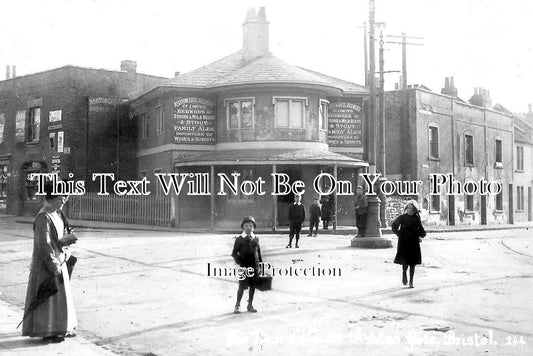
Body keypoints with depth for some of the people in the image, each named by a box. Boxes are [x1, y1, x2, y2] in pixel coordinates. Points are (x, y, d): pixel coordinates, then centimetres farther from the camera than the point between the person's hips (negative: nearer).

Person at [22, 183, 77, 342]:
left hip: (57, 260, 9)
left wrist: (67, 240, -9)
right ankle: (46, 332, 13)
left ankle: (60, 328, 28)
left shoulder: (56, 214, 7)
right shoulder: (44, 217, -21)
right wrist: (55, 267, -20)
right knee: (49, 298, 1)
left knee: (60, 296, 17)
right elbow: (43, 245, -23)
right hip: (47, 264, -9)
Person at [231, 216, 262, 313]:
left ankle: (250, 305, 21)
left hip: (255, 266, 3)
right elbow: (234, 253, 2)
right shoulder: (239, 239, -1)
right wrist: (239, 262, -8)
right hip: (244, 266, -3)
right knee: (242, 286, -4)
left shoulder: (255, 239, 9)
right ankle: (237, 305, 11)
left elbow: (258, 252, 15)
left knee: (252, 286, 8)